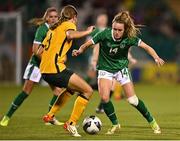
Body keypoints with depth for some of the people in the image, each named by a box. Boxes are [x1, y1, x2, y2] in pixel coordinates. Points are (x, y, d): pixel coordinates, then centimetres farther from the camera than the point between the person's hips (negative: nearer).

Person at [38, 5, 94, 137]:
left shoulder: (53, 29, 24)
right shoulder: (69, 25, 1)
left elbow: (40, 52, 23)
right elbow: (70, 35, -25)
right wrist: (87, 31, -12)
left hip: (45, 71, 9)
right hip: (56, 70, -9)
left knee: (71, 87, 33)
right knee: (88, 91, -5)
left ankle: (50, 115, 28)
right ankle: (71, 124, -7)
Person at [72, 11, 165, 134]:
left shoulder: (129, 38, -20)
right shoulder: (105, 34, -23)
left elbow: (146, 47, -16)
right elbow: (87, 45, -16)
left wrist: (156, 58, -33)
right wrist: (80, 50, -36)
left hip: (121, 68, 0)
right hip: (105, 68, 0)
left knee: (132, 100, -4)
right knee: (104, 97, -20)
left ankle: (151, 121, 18)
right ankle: (115, 124, 3)